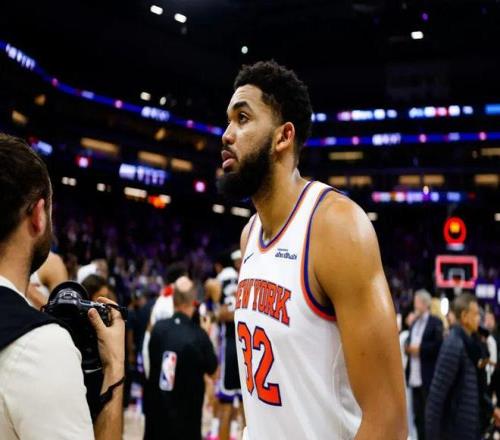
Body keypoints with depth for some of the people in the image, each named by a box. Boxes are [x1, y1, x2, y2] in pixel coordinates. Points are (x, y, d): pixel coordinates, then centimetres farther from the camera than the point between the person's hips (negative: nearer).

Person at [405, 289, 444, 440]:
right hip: (414, 376, 7)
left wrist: (419, 349, -15)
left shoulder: (436, 323, -3)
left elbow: (439, 345, -13)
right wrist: (409, 348, -1)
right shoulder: (414, 323, 19)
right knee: (418, 416, 10)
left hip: (428, 377, -7)